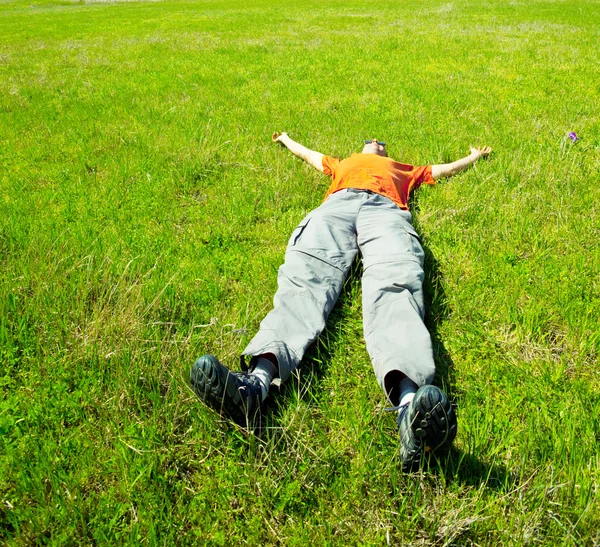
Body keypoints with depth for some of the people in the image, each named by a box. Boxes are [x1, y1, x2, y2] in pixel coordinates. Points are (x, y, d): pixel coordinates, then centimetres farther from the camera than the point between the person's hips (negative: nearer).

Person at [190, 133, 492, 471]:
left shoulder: (403, 170, 46)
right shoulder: (342, 164, 49)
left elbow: (446, 169, 59)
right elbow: (309, 154, 65)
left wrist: (475, 157, 73)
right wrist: (287, 140, 80)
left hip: (386, 210, -1)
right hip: (336, 206, 2)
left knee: (394, 286, -36)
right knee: (306, 280, -32)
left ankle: (408, 398, -67)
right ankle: (258, 378, -61)